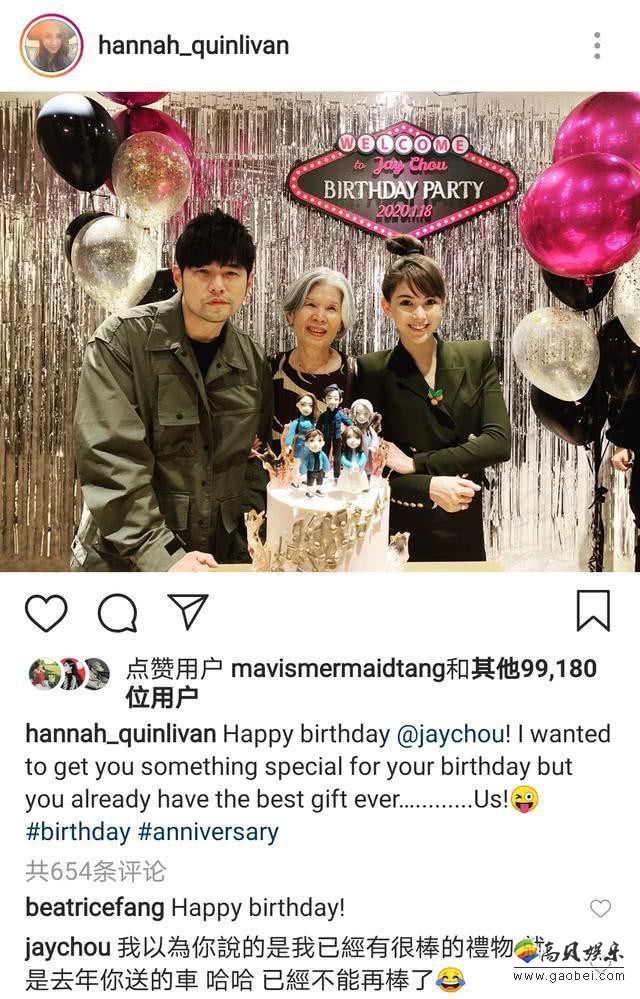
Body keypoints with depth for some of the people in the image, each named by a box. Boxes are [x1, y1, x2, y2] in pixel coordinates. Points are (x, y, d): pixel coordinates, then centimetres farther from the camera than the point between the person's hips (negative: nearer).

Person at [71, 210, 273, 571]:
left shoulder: (254, 362, 2)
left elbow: (255, 459, 9)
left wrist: (251, 537, -5)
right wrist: (160, 554, -25)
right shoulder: (121, 341, -12)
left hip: (222, 559, 5)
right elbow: (112, 461, -19)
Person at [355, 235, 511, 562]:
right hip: (397, 537, -2)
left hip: (464, 535, 2)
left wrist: (416, 463, -14)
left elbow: (499, 441, -8)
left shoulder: (476, 357, 2)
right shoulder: (372, 371, -4)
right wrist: (429, 486, -21)